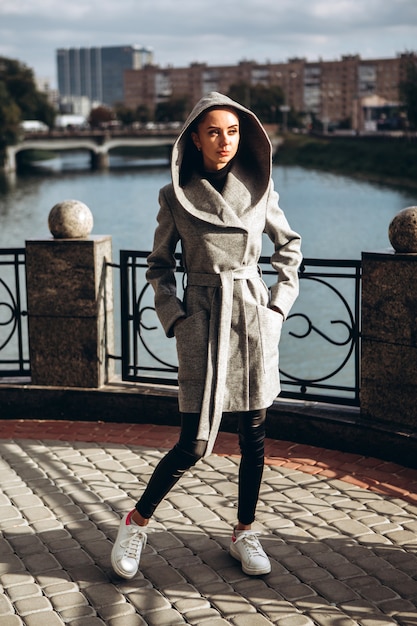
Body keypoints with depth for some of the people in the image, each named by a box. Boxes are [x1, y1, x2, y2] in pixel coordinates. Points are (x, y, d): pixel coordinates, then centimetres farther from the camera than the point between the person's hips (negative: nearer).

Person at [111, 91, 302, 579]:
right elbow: (158, 265, 8)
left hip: (253, 319, 3)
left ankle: (244, 533, 27)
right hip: (202, 323, -3)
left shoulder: (259, 188, 2)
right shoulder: (175, 197, -2)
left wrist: (280, 303, 7)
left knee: (253, 435, 9)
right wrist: (173, 316, -2)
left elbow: (289, 245, 15)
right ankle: (136, 522, 18)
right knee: (194, 443, -3)